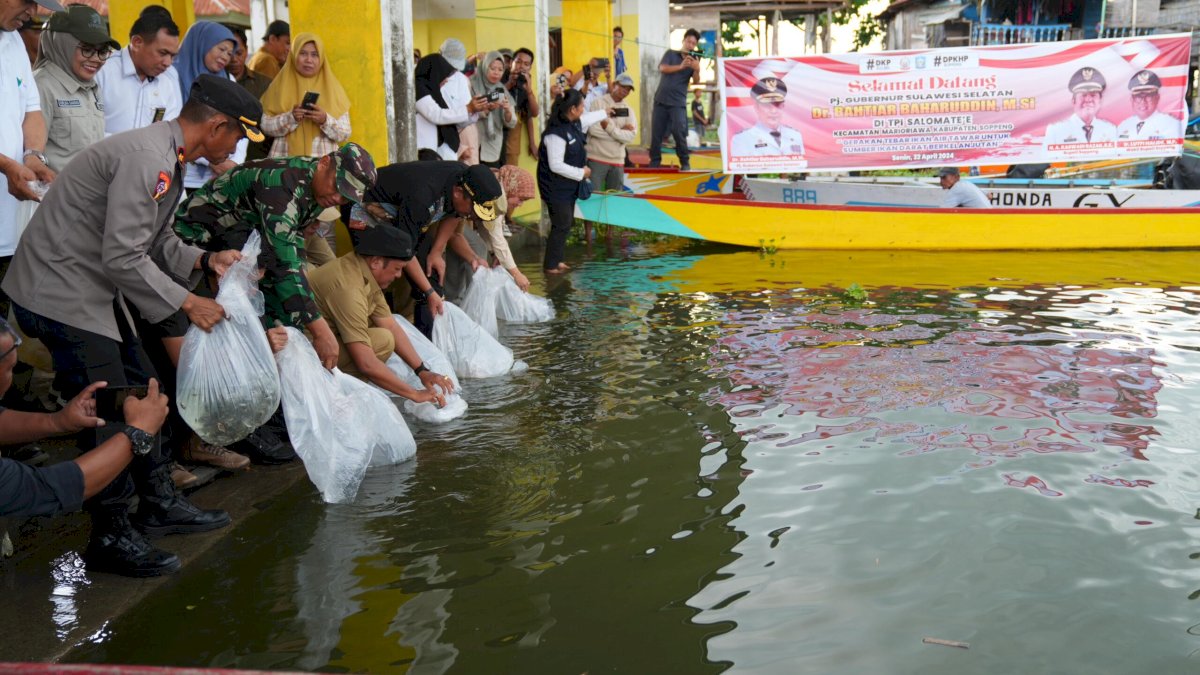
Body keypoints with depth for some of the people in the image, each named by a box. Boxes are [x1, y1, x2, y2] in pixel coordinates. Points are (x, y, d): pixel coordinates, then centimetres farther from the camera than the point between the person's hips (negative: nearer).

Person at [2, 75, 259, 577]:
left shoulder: (167, 158, 10)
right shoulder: (147, 158, -23)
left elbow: (156, 241, 18)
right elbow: (123, 257, -26)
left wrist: (202, 260, 1)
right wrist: (186, 303, -16)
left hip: (97, 291, 11)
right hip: (62, 294, -11)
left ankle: (159, 503, 31)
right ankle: (110, 539, 7)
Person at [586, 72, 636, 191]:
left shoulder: (628, 110, 8)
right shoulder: (598, 103, -3)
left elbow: (631, 136, -6)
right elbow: (593, 129, -17)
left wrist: (609, 127, -16)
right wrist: (620, 132, -11)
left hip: (617, 160, 4)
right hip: (597, 158, -4)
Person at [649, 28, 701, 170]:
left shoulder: (693, 60, 4)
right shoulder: (671, 53, 5)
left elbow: (696, 81, -8)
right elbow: (662, 68, -13)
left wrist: (697, 69, -29)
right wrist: (680, 66, -27)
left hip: (678, 102, -1)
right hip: (661, 100, 1)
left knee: (679, 131, -15)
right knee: (656, 133, 0)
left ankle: (685, 162, -5)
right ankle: (654, 162, 9)